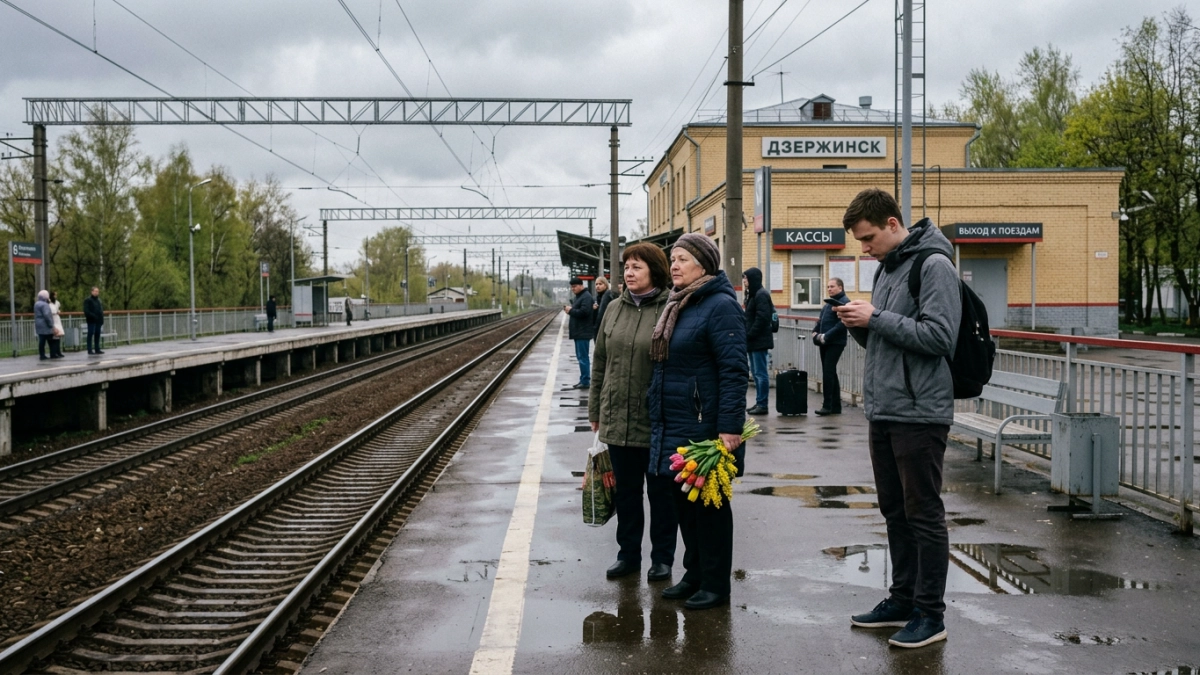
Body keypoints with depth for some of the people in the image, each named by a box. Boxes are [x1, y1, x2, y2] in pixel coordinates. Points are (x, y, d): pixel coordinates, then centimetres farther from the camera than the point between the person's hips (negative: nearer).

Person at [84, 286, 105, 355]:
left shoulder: (99, 300, 19)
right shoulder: (87, 300, -4)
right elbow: (86, 311, -13)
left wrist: (102, 320, 12)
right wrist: (93, 316, -21)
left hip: (98, 321, 7)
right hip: (91, 321, -7)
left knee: (97, 334, 9)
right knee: (90, 334, -5)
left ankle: (97, 349, 13)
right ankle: (90, 350, -4)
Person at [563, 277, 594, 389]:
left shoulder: (586, 297, -14)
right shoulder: (578, 296, 19)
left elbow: (584, 312, -25)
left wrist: (571, 310, -14)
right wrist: (570, 309, 9)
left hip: (583, 332, -11)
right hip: (579, 332, 11)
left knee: (583, 357, -9)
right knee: (581, 357, 13)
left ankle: (585, 381, -6)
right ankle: (584, 380, 19)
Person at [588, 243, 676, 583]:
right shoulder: (615, 309, 7)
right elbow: (600, 362, 13)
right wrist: (595, 410, 12)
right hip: (617, 419, 5)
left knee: (662, 492, 9)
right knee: (625, 491, 15)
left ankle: (662, 558, 22)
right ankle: (628, 554, 27)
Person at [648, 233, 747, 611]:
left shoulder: (721, 306, -13)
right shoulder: (677, 305, 15)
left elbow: (733, 371, -19)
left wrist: (729, 427, -24)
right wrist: (658, 420, 20)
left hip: (704, 425, -9)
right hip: (674, 425, 9)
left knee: (709, 505, 0)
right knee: (683, 502, 14)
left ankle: (715, 585, 10)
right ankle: (694, 575, 26)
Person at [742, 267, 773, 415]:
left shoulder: (761, 295, -14)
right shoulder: (753, 294, 17)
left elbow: (762, 318, -21)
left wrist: (749, 335, -18)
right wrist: (747, 335, 9)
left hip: (759, 340, -10)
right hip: (753, 341, 10)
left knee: (760, 373, -6)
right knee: (755, 372, 13)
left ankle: (762, 405, -3)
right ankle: (759, 403, 18)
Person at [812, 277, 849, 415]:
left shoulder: (844, 302, -10)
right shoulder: (829, 303, 20)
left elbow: (843, 323, -20)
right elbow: (821, 321, 24)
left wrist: (826, 336, -22)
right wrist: (815, 332, 5)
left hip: (835, 343, -9)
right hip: (825, 343, 9)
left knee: (828, 372, -13)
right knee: (830, 373, 11)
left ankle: (828, 405, -11)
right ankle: (836, 406, 16)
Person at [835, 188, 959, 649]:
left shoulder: (933, 266, -12)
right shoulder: (887, 269, 15)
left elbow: (938, 337, -21)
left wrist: (876, 318, -18)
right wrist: (859, 325, 0)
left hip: (918, 414, -9)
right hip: (882, 412, 9)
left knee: (924, 516, -1)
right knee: (895, 511, 15)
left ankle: (930, 614, 8)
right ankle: (903, 599, 27)